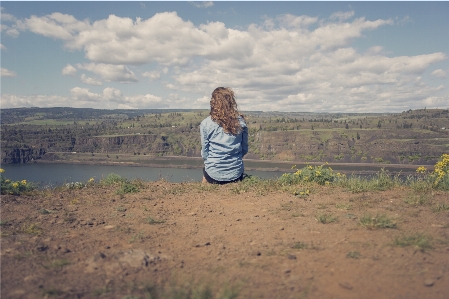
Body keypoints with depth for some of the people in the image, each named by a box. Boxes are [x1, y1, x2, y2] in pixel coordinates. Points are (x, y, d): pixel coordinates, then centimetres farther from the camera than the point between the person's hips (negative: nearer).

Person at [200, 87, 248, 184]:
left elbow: (204, 152, -5)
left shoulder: (205, 124, -13)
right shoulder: (240, 122, -7)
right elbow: (244, 149, 2)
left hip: (213, 175, -1)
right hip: (236, 174, 1)